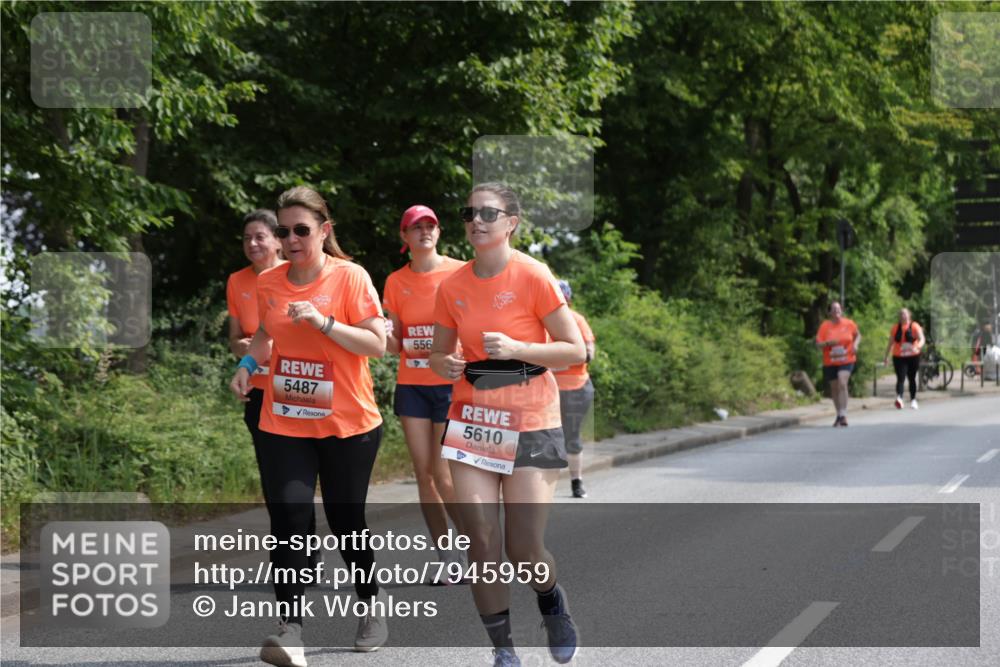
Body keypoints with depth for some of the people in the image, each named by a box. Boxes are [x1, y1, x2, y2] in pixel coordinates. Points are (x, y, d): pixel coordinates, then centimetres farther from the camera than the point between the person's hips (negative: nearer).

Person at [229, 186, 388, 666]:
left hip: (347, 426, -3)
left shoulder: (351, 277, -9)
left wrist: (323, 322, -24)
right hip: (283, 425, 3)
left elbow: (377, 344, -13)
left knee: (345, 522, 8)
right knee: (288, 519, -12)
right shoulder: (267, 283, 4)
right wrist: (248, 363, 3)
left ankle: (372, 603, 34)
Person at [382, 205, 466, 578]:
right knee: (423, 474, 3)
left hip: (451, 383, -4)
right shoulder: (396, 282, 8)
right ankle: (449, 563, 11)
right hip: (411, 385, 4)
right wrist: (384, 336, -10)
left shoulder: (460, 273, -3)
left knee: (444, 477, -8)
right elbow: (394, 344, 12)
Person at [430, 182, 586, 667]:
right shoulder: (452, 287, 2)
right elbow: (440, 352, 15)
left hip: (530, 423, -3)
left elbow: (576, 350, -8)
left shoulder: (533, 277, -10)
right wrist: (444, 364, -9)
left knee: (525, 552, -5)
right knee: (481, 540, -6)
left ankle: (552, 601, 30)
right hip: (473, 421, 3)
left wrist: (516, 348, -21)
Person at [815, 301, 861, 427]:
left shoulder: (849, 324, -1)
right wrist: (828, 343, -23)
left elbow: (858, 335, 18)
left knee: (842, 383, -23)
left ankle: (843, 415, -23)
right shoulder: (825, 326, -3)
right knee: (834, 388, 11)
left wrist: (855, 344, -2)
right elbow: (818, 344, -4)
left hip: (846, 361, -2)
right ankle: (839, 415, 29)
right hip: (830, 363, 2)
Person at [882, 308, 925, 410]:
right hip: (899, 357, 0)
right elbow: (890, 343, 14)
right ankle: (899, 397, -33)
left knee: (912, 379, 12)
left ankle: (913, 400, 25)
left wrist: (918, 347, -35)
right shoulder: (895, 328, 6)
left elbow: (922, 339, -14)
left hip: (913, 357, 0)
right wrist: (886, 356, 15)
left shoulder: (915, 327, -2)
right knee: (900, 378, -16)